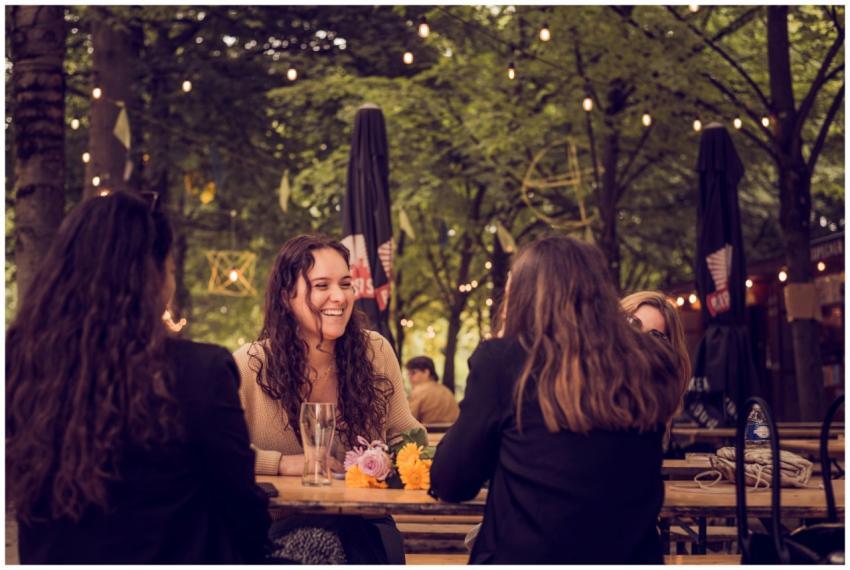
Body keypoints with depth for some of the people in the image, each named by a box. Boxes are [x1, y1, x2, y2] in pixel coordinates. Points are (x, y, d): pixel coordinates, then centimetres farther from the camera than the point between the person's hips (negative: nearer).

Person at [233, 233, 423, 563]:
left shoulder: (375, 351, 0)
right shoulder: (249, 366, -8)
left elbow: (403, 433, 13)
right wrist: (283, 463, -20)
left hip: (361, 524, 2)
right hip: (277, 524, -2)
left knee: (381, 545, -28)